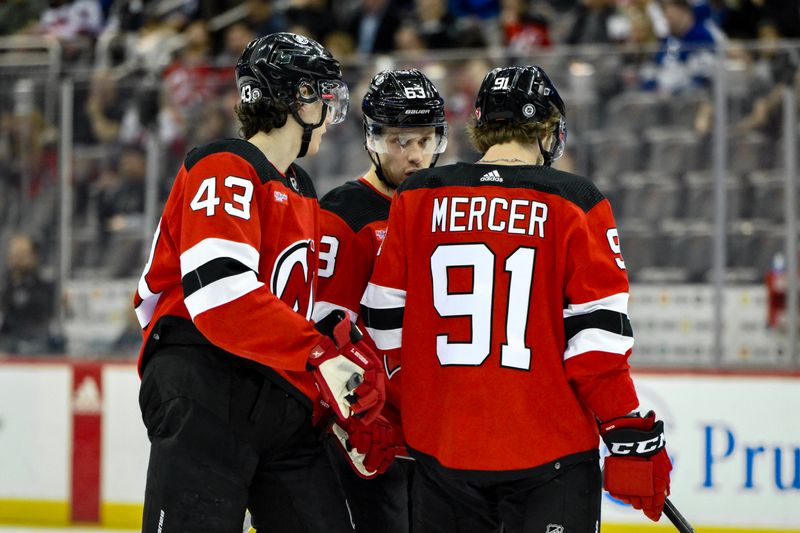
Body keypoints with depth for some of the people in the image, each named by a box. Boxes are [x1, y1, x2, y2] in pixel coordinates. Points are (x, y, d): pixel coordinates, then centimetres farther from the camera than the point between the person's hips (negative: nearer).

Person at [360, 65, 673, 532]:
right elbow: (597, 333, -10)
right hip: (551, 450, -3)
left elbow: (384, 320, 8)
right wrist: (631, 436, -4)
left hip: (442, 450, 3)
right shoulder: (575, 203, -5)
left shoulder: (415, 200, 3)